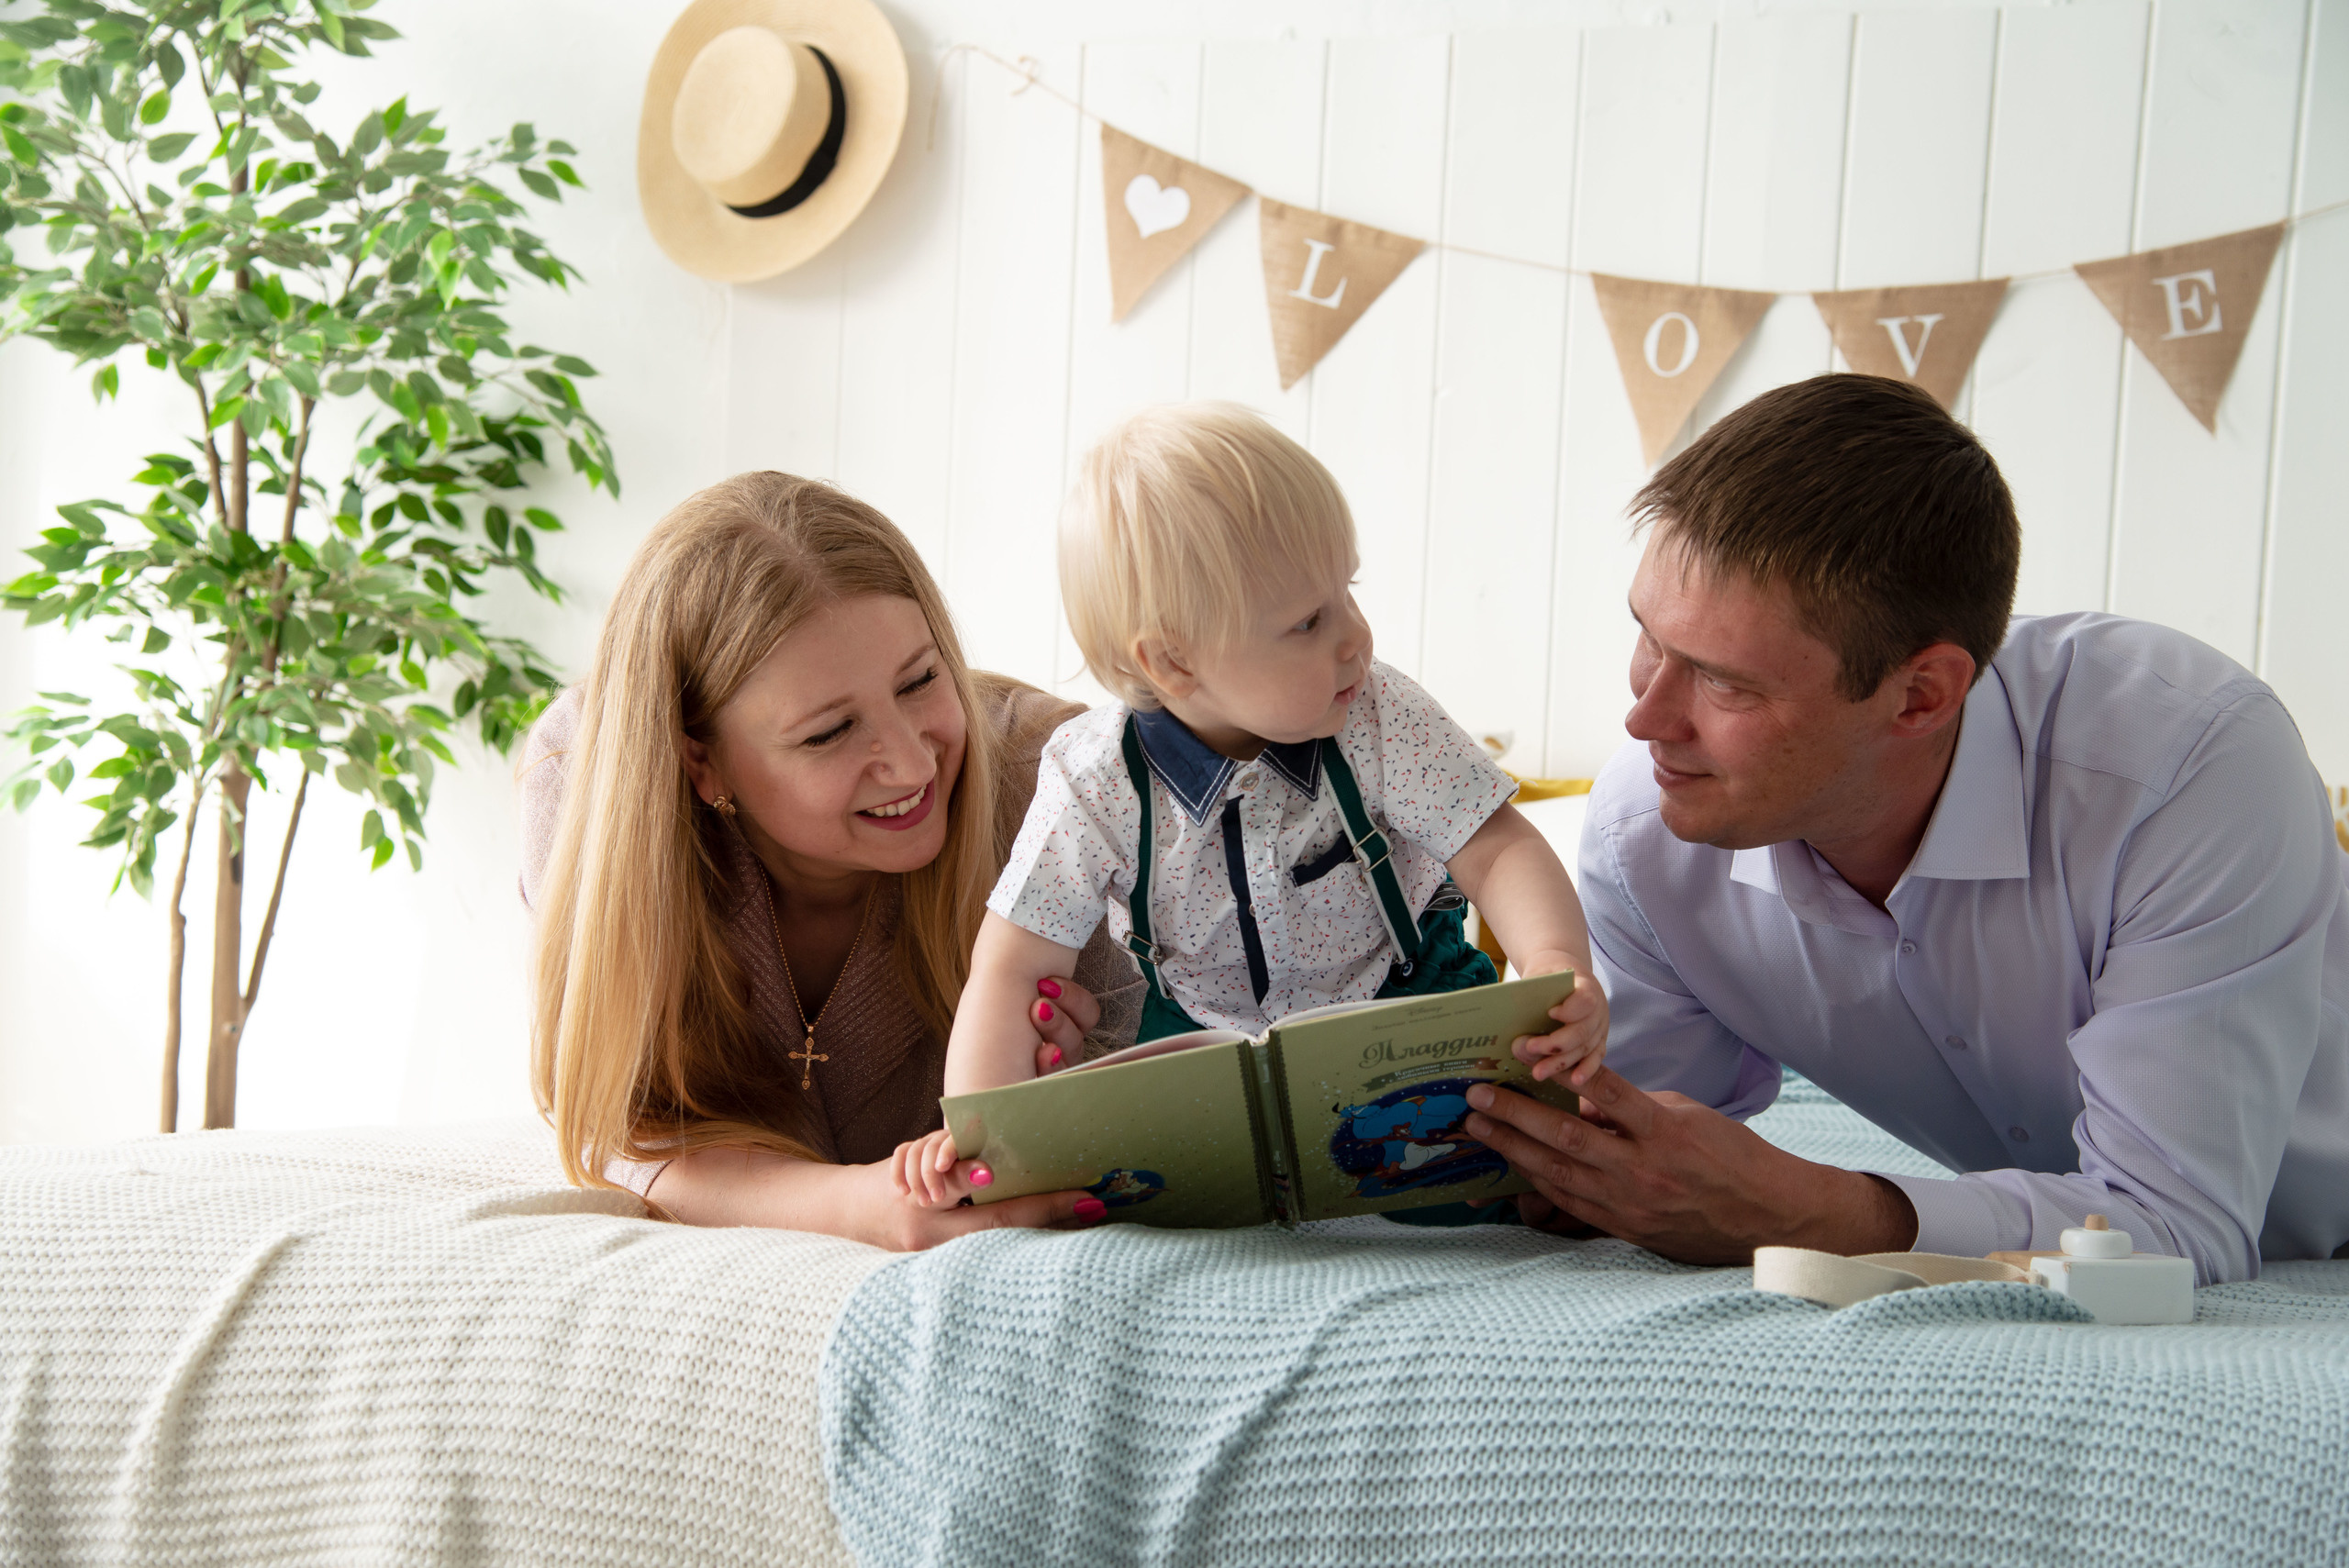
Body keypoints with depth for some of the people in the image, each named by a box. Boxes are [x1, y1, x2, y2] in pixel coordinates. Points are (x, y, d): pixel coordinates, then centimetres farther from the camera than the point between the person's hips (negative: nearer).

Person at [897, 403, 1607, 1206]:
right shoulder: (1097, 786, -21)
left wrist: (1557, 965, -38)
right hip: (1203, 1042, 1)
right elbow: (1013, 966, -17)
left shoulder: (1382, 725, -18)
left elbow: (1497, 851, -16)